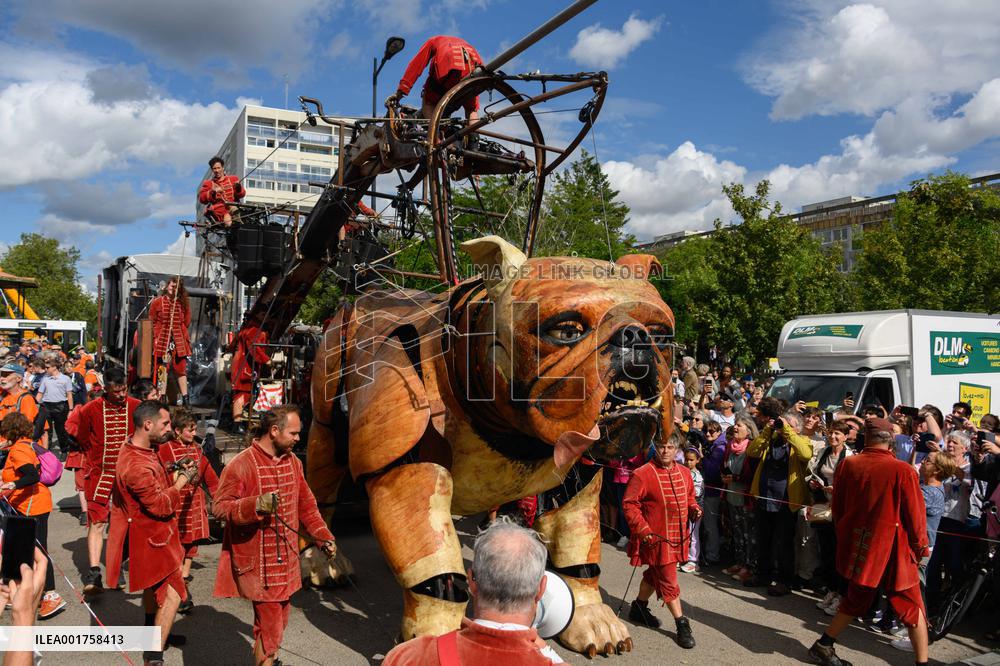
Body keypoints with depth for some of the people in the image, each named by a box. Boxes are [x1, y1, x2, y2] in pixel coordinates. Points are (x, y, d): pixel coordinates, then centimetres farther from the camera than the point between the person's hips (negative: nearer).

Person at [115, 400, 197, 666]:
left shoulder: (141, 449, 1)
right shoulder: (135, 465, -31)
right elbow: (160, 505, -27)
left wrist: (177, 473, 0)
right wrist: (182, 481, -18)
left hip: (153, 533, 10)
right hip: (152, 537, -10)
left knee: (155, 586, 27)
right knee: (173, 593, -8)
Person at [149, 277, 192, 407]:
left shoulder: (183, 303, 10)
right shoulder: (157, 302, 3)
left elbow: (186, 322, 14)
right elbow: (152, 322, 3)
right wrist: (157, 336, -2)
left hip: (178, 342, 2)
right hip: (162, 341, -2)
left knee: (181, 369, 2)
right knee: (162, 369, 0)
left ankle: (185, 397, 4)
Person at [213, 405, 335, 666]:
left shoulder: (292, 461, 7)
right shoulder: (241, 464, -16)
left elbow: (305, 504, 15)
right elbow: (219, 507, -17)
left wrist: (323, 536, 9)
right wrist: (256, 506, -32)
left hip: (286, 560, 7)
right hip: (257, 563, -7)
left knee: (277, 621, 17)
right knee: (269, 624, -3)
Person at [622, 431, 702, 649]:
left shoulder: (684, 472, 4)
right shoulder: (643, 474, -16)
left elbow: (689, 498, 19)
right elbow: (629, 504, -15)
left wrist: (694, 509, -3)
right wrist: (642, 529, -20)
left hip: (678, 536, 7)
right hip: (656, 538, -7)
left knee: (655, 573, 20)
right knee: (668, 579, -1)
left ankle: (639, 608, 39)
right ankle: (682, 624, 9)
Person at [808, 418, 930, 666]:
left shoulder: (847, 465, -4)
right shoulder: (903, 471, -16)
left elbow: (837, 508, 6)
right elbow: (915, 515, -8)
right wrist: (920, 547, 9)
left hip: (857, 546, 5)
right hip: (893, 549, -4)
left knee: (856, 600, 22)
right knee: (912, 607, 12)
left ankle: (824, 645, 28)